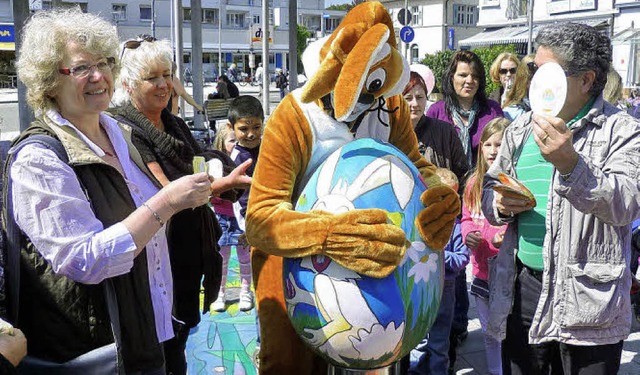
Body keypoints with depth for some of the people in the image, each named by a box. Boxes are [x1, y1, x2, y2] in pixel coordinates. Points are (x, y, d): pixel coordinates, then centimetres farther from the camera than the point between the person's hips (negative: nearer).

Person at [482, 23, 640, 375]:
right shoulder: (520, 129, 8)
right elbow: (489, 186, 17)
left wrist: (569, 164, -35)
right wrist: (499, 205, -6)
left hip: (587, 299, -4)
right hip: (523, 289, 4)